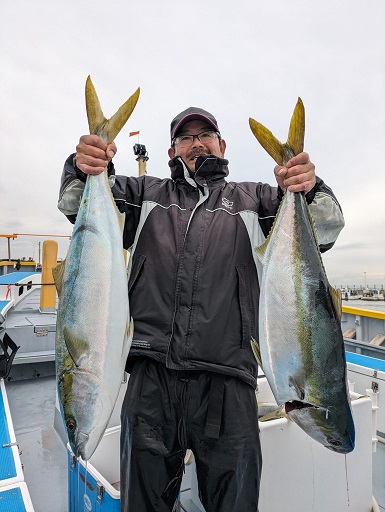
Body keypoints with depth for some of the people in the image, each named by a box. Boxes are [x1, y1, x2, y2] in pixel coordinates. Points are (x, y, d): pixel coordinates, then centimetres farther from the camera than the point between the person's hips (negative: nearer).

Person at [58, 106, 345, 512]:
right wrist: (83, 169, -16)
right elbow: (76, 205, 7)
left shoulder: (252, 200, 13)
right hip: (151, 375, 1)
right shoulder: (146, 194, 16)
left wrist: (310, 190, -18)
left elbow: (327, 229, 4)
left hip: (226, 380, 0)